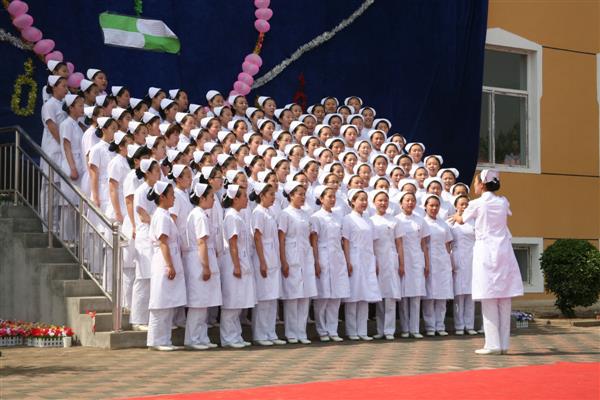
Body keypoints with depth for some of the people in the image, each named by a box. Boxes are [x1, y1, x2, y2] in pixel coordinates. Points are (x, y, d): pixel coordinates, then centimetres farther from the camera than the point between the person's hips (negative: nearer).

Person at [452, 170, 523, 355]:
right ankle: (504, 344, 6)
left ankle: (493, 344, -5)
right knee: (504, 300, 4)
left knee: (489, 300, -3)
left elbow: (461, 220, 13)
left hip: (485, 251, -4)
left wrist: (456, 216, 40)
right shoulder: (503, 202, 9)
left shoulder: (477, 204, -4)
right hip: (503, 251, 4)